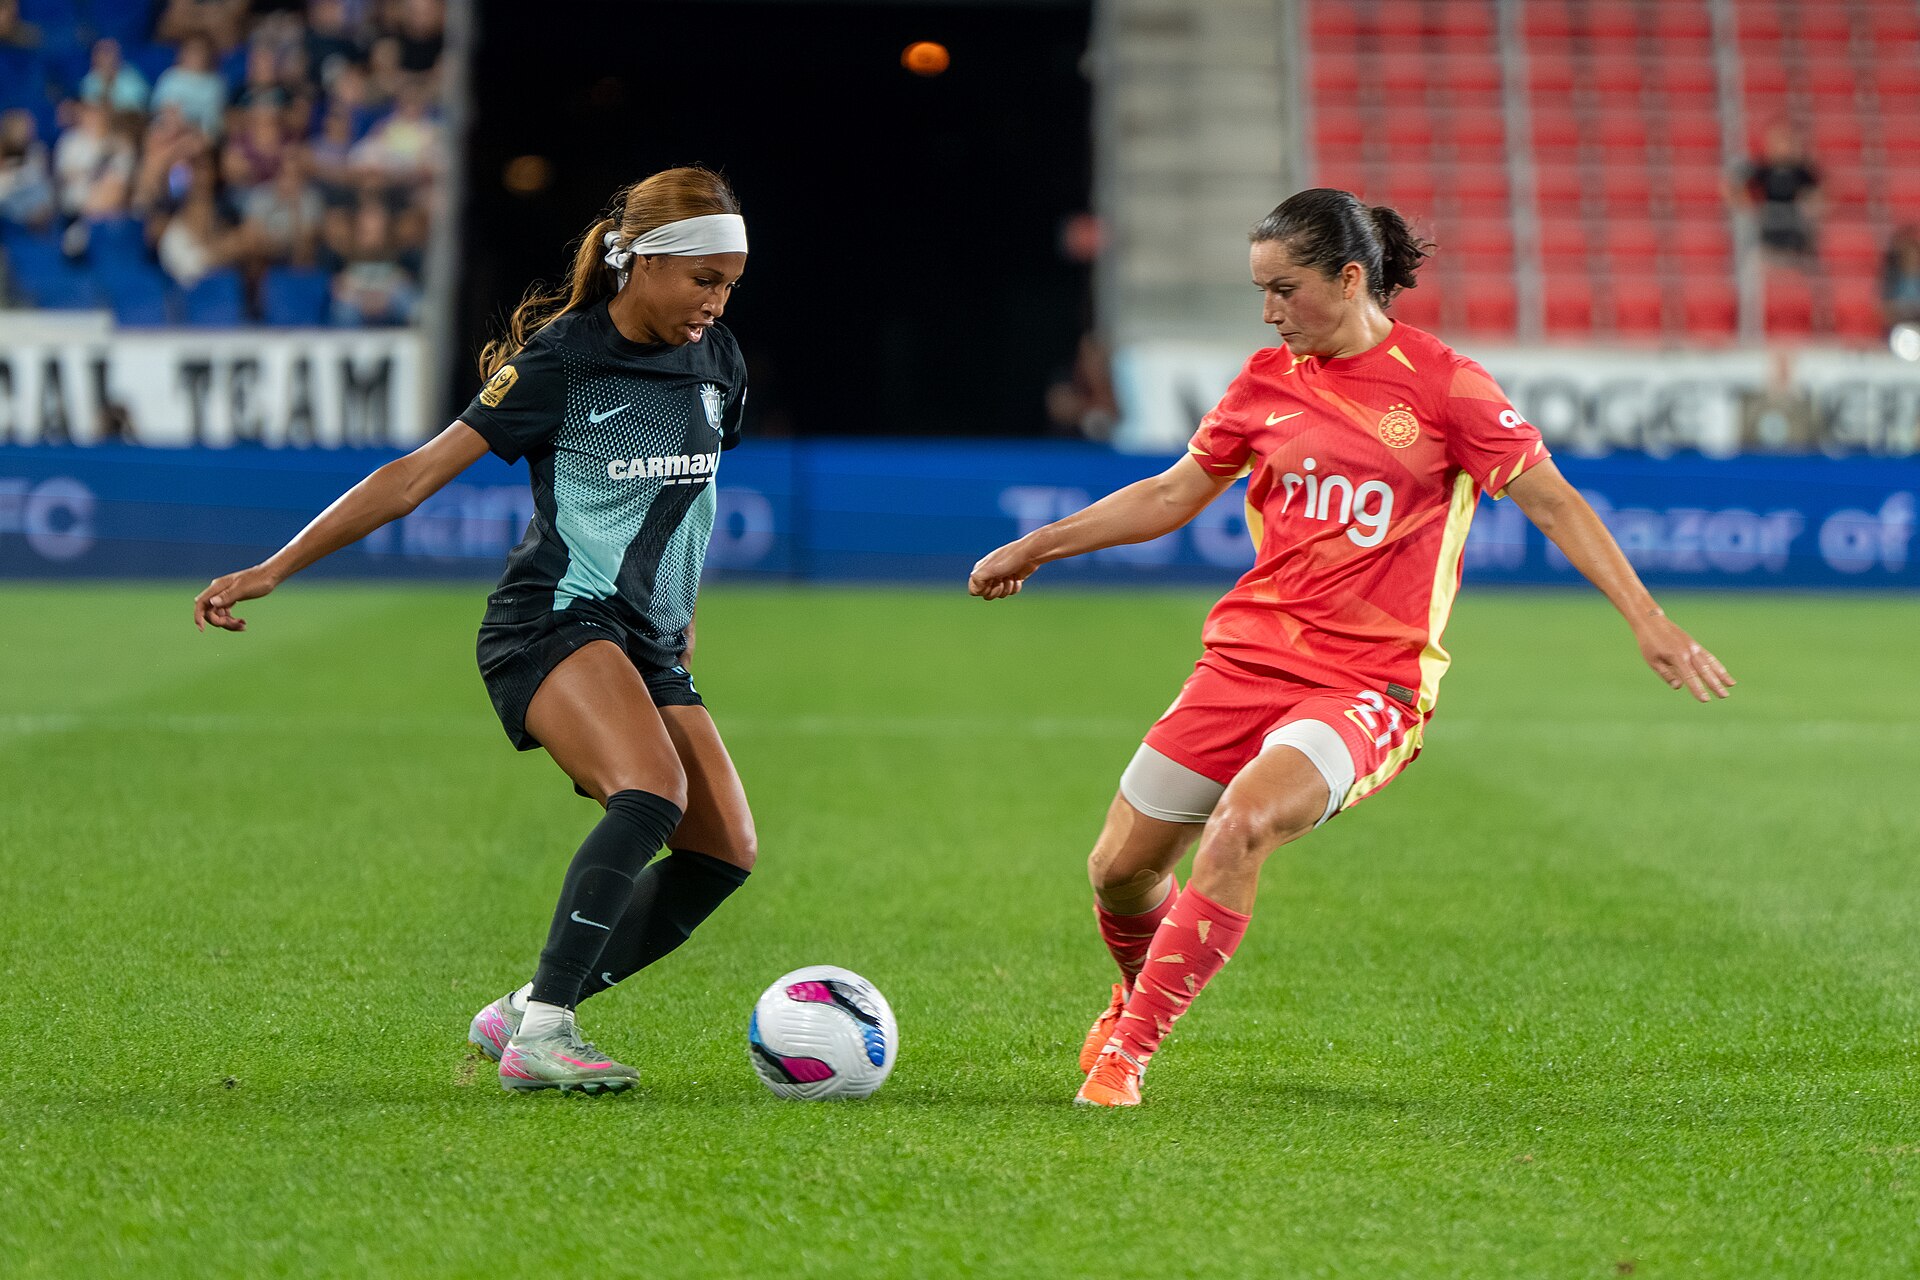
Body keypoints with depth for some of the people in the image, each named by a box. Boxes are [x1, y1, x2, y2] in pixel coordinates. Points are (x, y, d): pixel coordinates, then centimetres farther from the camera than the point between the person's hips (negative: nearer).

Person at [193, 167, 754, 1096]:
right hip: (554, 623, -8)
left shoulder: (715, 363, 10)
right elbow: (415, 476, -9)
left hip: (648, 646, 8)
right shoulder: (558, 360, -9)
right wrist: (273, 569, -12)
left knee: (723, 851, -6)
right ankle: (540, 1033, -31)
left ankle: (520, 1015, 0)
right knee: (652, 793, -31)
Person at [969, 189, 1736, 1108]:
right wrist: (1036, 548, 22)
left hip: (1369, 679, -5)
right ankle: (1140, 996, 38)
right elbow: (1173, 494, 21)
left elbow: (1551, 501, -3)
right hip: (1247, 654, 5)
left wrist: (1648, 620, -10)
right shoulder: (1269, 379, 9)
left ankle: (1128, 1049, -19)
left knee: (1240, 821, -30)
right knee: (1121, 868, 4)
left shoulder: (1440, 384, -5)